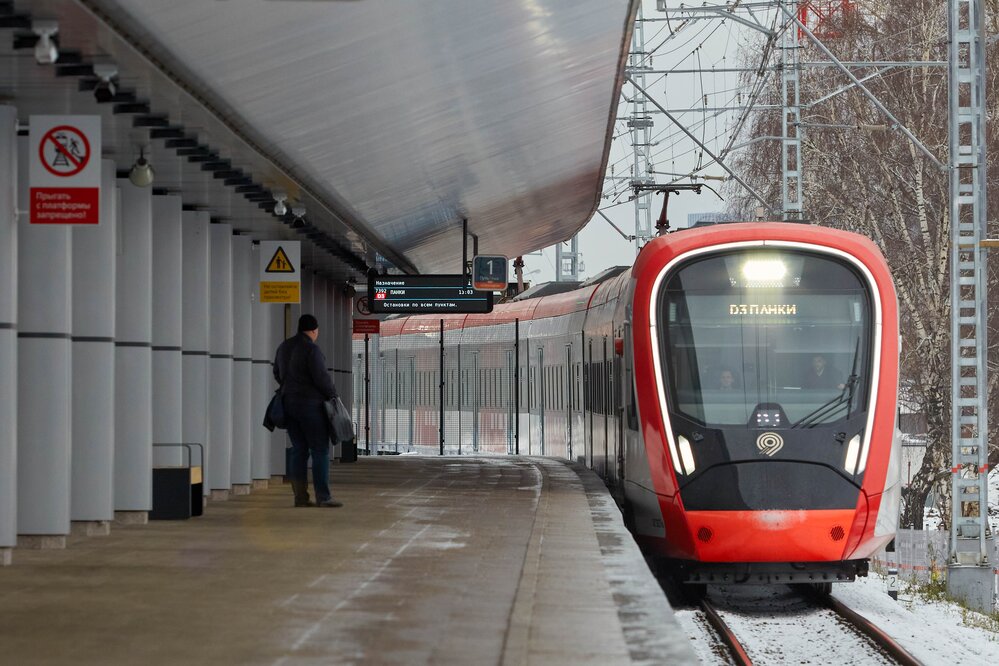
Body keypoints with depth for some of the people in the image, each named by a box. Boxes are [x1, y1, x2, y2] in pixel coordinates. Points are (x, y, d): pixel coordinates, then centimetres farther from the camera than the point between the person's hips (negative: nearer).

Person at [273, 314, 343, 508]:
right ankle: (323, 496, -9)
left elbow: (277, 373, 20)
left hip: (289, 402, 8)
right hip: (310, 404, -8)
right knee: (320, 450, -4)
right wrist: (332, 394, -3)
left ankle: (300, 496, 5)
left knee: (298, 450, 8)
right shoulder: (311, 349, -14)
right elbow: (321, 377, -17)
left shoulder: (284, 347, 11)